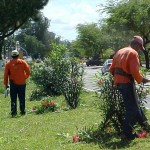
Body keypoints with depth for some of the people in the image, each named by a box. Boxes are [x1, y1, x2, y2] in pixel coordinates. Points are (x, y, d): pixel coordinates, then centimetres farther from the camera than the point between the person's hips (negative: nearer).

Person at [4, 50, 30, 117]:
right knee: (22, 98, 9)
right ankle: (22, 111, 13)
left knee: (13, 99, 4)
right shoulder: (23, 62, 0)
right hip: (22, 83, 0)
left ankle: (13, 112, -1)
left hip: (13, 83, 0)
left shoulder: (8, 64, 0)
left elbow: (6, 75, -1)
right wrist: (25, 77, 16)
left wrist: (6, 83, 5)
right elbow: (28, 71, -2)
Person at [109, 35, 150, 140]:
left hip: (118, 82, 9)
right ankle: (127, 133, 3)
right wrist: (141, 79, -4)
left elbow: (112, 69, 17)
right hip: (127, 82, -9)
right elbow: (134, 71, -19)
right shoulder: (133, 53, -11)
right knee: (132, 108, 0)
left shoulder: (119, 52, 16)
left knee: (135, 105, 20)